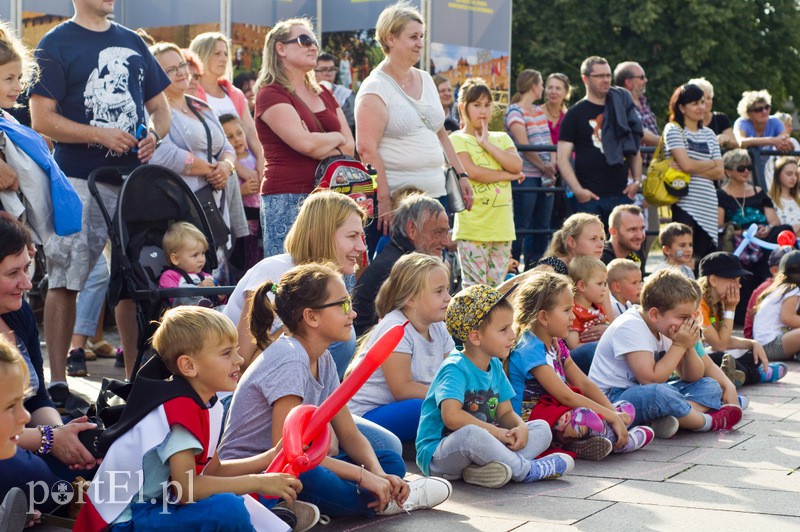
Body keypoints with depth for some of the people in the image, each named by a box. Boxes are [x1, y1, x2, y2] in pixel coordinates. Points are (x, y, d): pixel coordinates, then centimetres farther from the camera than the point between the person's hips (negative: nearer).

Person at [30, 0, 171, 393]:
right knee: (64, 280, -3)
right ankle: (57, 382, 2)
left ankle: (136, 376, 15)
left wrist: (153, 134, -2)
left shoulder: (133, 43, 16)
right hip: (79, 181, -5)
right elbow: (42, 119, -8)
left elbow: (160, 106, 20)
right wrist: (101, 135, -17)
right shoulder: (56, 45, -1)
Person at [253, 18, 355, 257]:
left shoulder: (323, 95, 19)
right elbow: (306, 143, -16)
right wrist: (336, 138, 3)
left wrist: (319, 143, -9)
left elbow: (349, 147, 10)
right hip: (287, 199, -6)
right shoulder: (270, 94, -4)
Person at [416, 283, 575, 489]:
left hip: (482, 445, 9)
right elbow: (452, 416, -31)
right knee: (469, 434, -41)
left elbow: (505, 412, 14)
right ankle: (527, 469, -19)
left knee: (542, 428, 1)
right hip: (437, 454, -9)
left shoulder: (495, 366, 11)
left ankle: (482, 468, -25)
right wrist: (496, 432, -23)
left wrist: (520, 426, -11)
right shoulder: (454, 369, -16)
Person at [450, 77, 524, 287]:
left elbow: (517, 165, -1)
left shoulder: (501, 138, 17)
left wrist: (486, 143, -5)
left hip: (502, 227, 5)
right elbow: (472, 172, -14)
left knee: (497, 290, 8)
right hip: (472, 228, -5)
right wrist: (509, 175, -4)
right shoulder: (457, 140, 1)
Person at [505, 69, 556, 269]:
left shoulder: (539, 111, 17)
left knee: (542, 226, 9)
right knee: (521, 227, -6)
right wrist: (543, 167, -12)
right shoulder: (515, 111, -8)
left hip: (545, 177, 8)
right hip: (525, 176, -8)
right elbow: (524, 146, -15)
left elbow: (549, 141, 12)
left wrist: (552, 163, -6)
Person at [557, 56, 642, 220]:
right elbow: (562, 158, -5)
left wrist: (637, 180, 7)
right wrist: (578, 190, -15)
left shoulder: (621, 109, 14)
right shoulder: (575, 114, 1)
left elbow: (634, 149, 21)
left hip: (621, 194, 4)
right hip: (590, 196, -4)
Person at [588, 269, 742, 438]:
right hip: (612, 397, -10)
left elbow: (693, 378, 12)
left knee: (710, 386, 2)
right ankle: (708, 421, -13)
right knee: (658, 392, -40)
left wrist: (689, 347, -8)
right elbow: (651, 379, -27)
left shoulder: (665, 327, 8)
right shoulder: (630, 328, -19)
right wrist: (679, 346, -18)